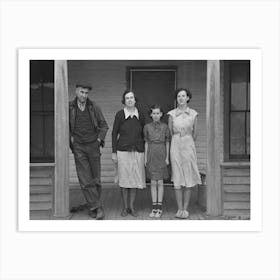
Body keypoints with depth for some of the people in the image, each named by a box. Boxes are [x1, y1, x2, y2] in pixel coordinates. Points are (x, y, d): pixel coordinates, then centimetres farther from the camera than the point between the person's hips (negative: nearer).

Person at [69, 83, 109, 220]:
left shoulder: (94, 107, -3)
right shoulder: (70, 107, -3)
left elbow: (104, 126, 5)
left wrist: (99, 140, -5)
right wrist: (70, 138, 1)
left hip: (93, 146, 1)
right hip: (78, 148, 0)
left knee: (95, 179, 5)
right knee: (85, 180, -8)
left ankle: (92, 206, 21)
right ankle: (97, 207, -2)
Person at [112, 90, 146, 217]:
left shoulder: (140, 116, 5)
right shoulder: (119, 114, -2)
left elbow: (143, 135, 11)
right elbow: (114, 134, 0)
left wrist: (145, 152, 8)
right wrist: (114, 153, -4)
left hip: (137, 152, 2)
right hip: (123, 151, -2)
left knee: (135, 179, 5)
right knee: (124, 179, 3)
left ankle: (132, 206, 18)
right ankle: (125, 207, 16)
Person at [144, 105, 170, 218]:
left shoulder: (165, 127, 1)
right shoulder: (147, 127, 4)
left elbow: (167, 143, 4)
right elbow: (146, 143, 7)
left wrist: (167, 157, 0)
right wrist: (145, 158, 3)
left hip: (161, 155, -1)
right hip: (151, 155, 1)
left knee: (160, 182, 2)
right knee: (153, 182, 4)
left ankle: (159, 207, 11)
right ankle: (154, 207, 12)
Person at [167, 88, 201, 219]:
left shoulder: (193, 114, 3)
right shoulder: (172, 114, 1)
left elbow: (194, 133, 12)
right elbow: (169, 133, 8)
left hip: (189, 147, 1)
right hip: (176, 147, 0)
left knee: (189, 178, 2)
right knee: (177, 179, 1)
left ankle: (185, 209, 13)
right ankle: (179, 209, 11)